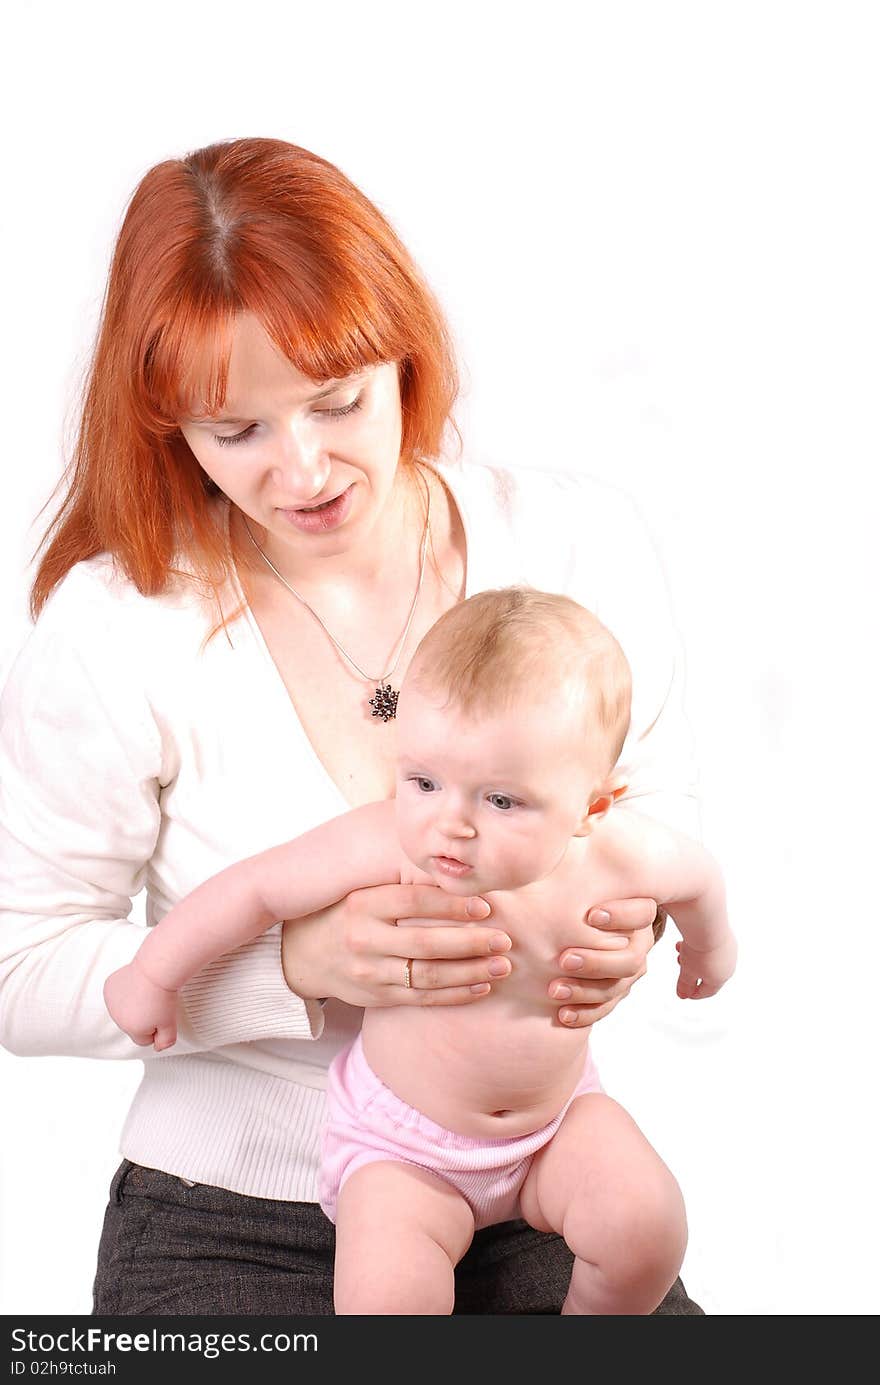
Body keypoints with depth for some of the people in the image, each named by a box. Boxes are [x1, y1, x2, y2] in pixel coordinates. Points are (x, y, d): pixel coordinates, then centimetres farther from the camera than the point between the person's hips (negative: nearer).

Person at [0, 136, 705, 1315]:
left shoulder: (575, 543, -4)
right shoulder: (113, 632, -11)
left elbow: (659, 819, 10)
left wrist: (627, 928, -14)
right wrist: (300, 966, -22)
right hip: (234, 1209, -2)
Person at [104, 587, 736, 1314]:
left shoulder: (618, 858, -22)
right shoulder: (387, 848, -30)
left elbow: (699, 872, 2)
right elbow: (258, 886, -17)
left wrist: (710, 943, 23)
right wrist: (154, 975, -4)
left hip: (557, 1113, 2)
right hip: (401, 1138, -2)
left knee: (649, 1225, -21)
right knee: (384, 1295, -23)